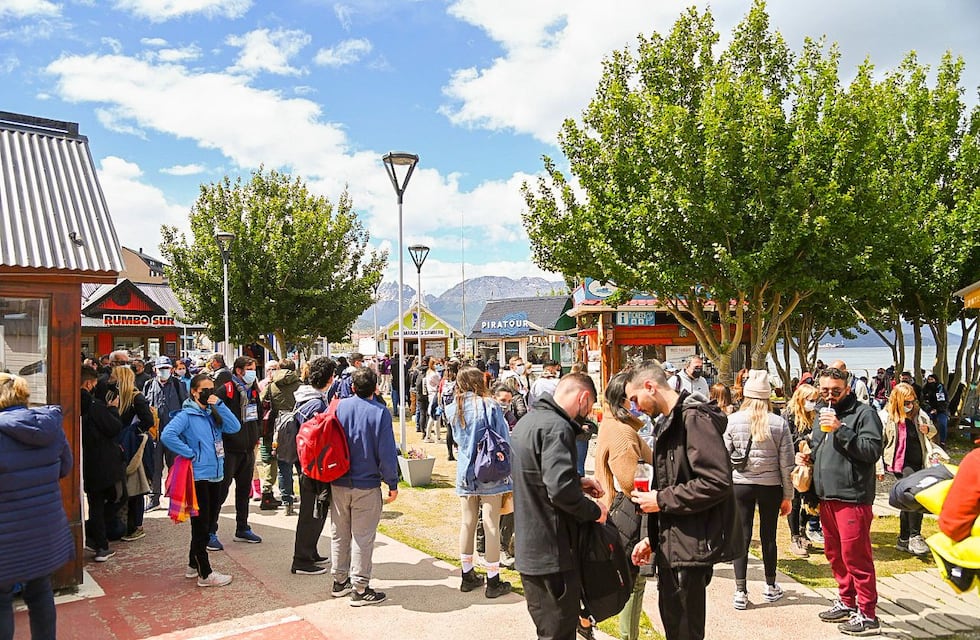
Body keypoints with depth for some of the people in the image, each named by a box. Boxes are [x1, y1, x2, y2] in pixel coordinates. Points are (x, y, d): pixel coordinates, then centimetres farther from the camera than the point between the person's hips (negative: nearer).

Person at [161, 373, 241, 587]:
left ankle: (194, 565, 33)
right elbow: (167, 435, -25)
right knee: (201, 524, 2)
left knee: (208, 522, 17)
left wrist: (219, 405, -10)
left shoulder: (214, 413, 9)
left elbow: (235, 427, -4)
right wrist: (190, 453, -19)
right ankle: (205, 574, 10)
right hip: (198, 476, -7)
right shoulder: (187, 415, -10)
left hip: (216, 474, 7)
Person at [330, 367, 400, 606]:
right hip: (367, 485, -4)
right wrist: (392, 484, -3)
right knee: (363, 537, 5)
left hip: (338, 483, 4)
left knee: (339, 533, 16)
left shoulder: (339, 407, 0)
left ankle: (340, 581, 28)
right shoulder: (380, 412, -13)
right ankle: (360, 589, 10)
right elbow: (387, 452, -13)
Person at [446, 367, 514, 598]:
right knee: (491, 526, 3)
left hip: (465, 474, 5)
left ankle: (468, 575, 27)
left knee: (467, 523, 15)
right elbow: (504, 440, -8)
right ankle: (493, 582, 12)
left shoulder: (453, 409, 1)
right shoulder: (490, 406, -12)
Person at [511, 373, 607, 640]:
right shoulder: (556, 427, -20)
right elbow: (561, 490, -29)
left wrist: (578, 481, 14)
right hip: (551, 552, -10)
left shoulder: (528, 421, 11)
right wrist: (594, 511, -12)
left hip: (528, 546, 10)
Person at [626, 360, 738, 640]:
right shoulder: (670, 422, 16)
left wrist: (661, 500, -17)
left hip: (692, 545, -10)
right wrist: (652, 537, 17)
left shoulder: (694, 418, -16)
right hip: (673, 544, 10)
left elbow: (717, 482, -25)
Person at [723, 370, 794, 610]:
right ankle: (770, 587, 31)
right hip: (770, 486, 1)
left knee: (742, 537, 6)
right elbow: (786, 463, -2)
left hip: (740, 485, -1)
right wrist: (787, 496, 7)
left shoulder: (732, 420, -6)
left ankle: (741, 592, 8)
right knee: (768, 536, 15)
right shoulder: (779, 423, -5)